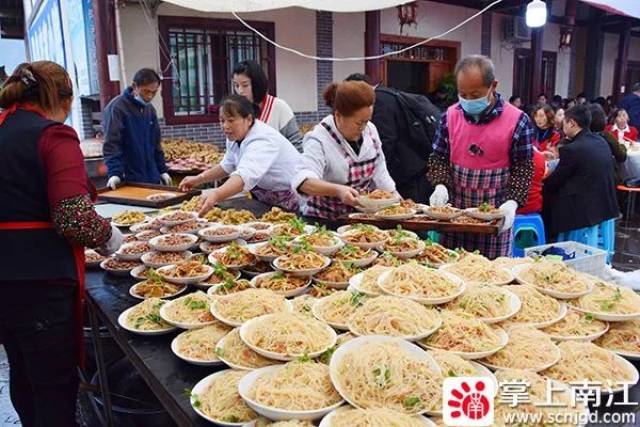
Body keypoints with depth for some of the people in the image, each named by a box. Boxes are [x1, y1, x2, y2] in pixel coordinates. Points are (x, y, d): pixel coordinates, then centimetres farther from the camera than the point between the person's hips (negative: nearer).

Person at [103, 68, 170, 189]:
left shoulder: (150, 109, 11)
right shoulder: (116, 107, -10)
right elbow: (111, 144, -15)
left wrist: (163, 170, 14)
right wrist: (115, 173, -25)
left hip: (152, 179, 6)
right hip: (128, 180, -6)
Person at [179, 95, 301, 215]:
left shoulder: (262, 140, -30)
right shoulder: (235, 136, -1)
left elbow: (246, 175, -47)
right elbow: (227, 166, 15)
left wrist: (216, 196, -60)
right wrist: (199, 179, 4)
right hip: (266, 201, 8)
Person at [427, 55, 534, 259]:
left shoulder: (517, 121, -8)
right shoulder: (450, 116, 1)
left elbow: (523, 168, -4)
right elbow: (439, 157, 6)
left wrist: (512, 201, -17)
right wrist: (441, 185, -11)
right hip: (454, 211, 3)